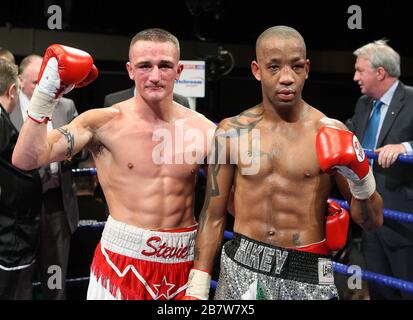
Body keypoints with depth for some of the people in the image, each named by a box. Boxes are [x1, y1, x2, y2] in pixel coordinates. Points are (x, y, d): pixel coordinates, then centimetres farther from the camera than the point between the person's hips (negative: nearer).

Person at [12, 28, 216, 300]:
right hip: (123, 261, -2)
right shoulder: (105, 123, -8)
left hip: (184, 263, 3)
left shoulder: (203, 129, -1)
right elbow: (26, 159, -15)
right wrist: (44, 97, -24)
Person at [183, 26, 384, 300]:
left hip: (308, 275, -1)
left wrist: (360, 174, -19)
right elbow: (213, 217, 3)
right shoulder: (231, 131, -3)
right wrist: (197, 289, 2)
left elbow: (372, 222, -2)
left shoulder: (330, 134, -6)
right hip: (241, 269, 1)